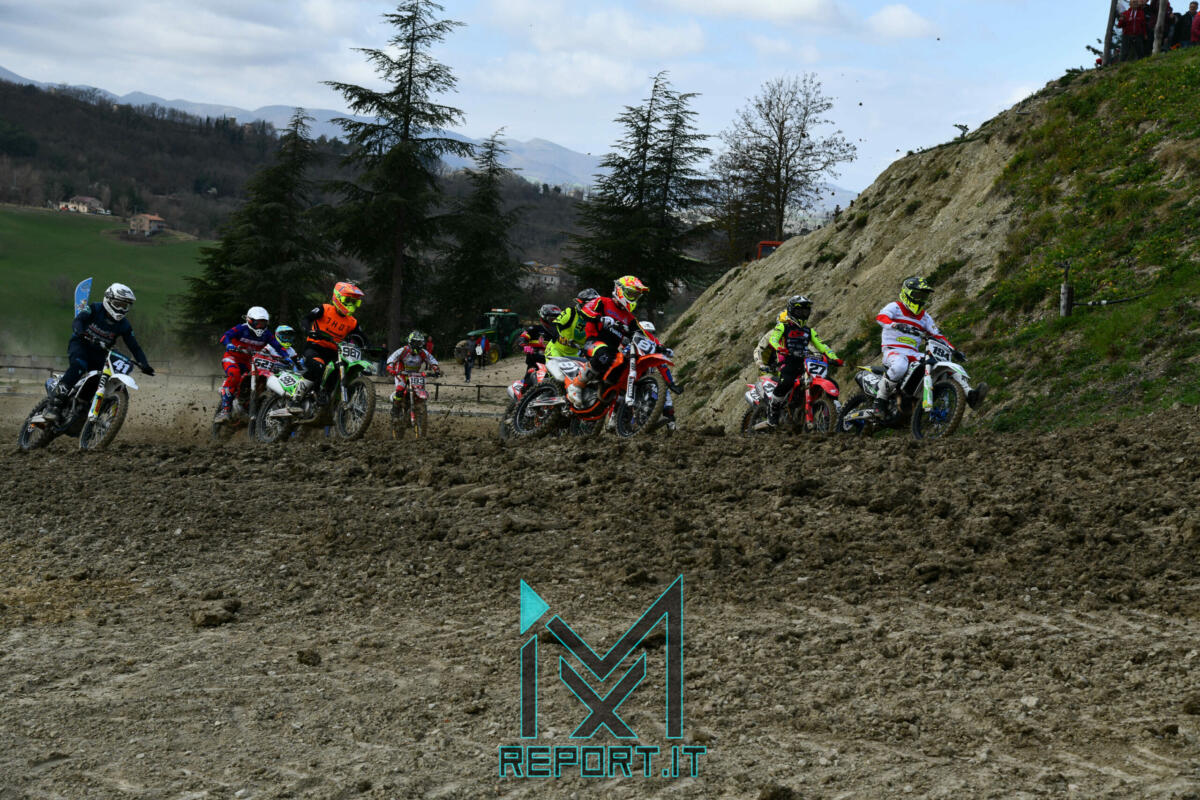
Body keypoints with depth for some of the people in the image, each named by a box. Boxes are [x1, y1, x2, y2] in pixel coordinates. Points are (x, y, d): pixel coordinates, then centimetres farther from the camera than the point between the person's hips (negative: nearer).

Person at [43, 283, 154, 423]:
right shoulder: (94, 310, -10)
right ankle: (53, 405, -41)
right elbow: (78, 321, -25)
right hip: (80, 345, -5)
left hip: (99, 353, 5)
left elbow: (134, 347, -2)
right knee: (78, 367, -36)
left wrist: (144, 364, -18)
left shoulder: (124, 325, 0)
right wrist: (80, 333, -48)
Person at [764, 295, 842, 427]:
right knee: (786, 383, -33)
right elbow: (773, 338, -10)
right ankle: (772, 408, -11)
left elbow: (821, 345, 18)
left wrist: (834, 358, 1)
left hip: (804, 364, 6)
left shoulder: (809, 331, 23)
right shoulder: (783, 327, 7)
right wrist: (779, 348, -34)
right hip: (787, 362, -6)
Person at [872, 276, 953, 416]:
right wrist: (897, 326, -37)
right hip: (893, 351, -6)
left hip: (913, 354, 6)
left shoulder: (924, 316, 23)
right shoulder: (895, 307, 4)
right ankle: (880, 398, -23)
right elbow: (880, 317, -17)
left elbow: (937, 335, 20)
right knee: (900, 366, -40)